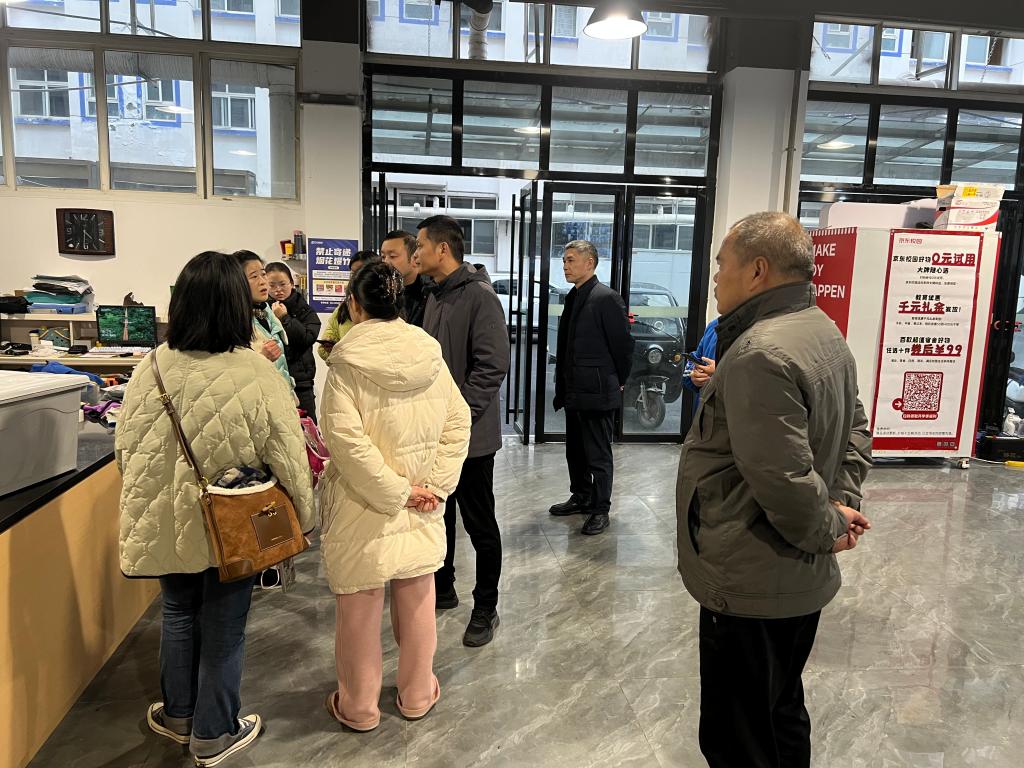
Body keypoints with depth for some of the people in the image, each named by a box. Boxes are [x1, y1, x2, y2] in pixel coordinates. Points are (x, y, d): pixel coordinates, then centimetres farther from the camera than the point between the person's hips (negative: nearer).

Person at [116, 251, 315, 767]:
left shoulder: (152, 368, -12)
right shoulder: (257, 374, -23)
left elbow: (126, 447, 0)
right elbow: (287, 458, -17)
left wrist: (147, 507, 18)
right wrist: (303, 517, -1)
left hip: (168, 520, 4)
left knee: (178, 613, 24)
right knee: (223, 626, 14)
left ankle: (178, 715, 44)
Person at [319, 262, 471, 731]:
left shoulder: (347, 368, -14)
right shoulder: (431, 358, -3)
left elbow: (348, 442, -22)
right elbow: (458, 424, -4)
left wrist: (395, 492, -15)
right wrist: (433, 486, -6)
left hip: (364, 507, -3)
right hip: (422, 506, 4)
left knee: (360, 605, 12)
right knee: (417, 599, 18)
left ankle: (359, 706, 30)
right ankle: (417, 695, 35)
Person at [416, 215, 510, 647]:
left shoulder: (478, 295, -14)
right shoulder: (435, 297, 13)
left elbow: (492, 365, -20)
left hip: (469, 434, -8)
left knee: (479, 523, 4)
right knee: (437, 514, 19)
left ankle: (485, 608, 20)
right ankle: (442, 589, 37)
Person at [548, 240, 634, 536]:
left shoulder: (607, 298, -14)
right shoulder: (573, 297, 13)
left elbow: (623, 344, -12)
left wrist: (618, 382, -2)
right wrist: (563, 385, 14)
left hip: (597, 392, -8)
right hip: (574, 390, 9)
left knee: (598, 455, 3)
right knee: (575, 451, 18)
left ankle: (600, 510, 15)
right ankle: (581, 498, 34)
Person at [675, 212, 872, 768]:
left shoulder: (760, 354, -25)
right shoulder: (825, 333, 8)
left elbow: (784, 480, -28)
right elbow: (855, 433, 15)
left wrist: (828, 528, -11)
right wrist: (843, 503, 4)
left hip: (752, 586, -10)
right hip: (804, 579, 10)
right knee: (783, 713, 26)